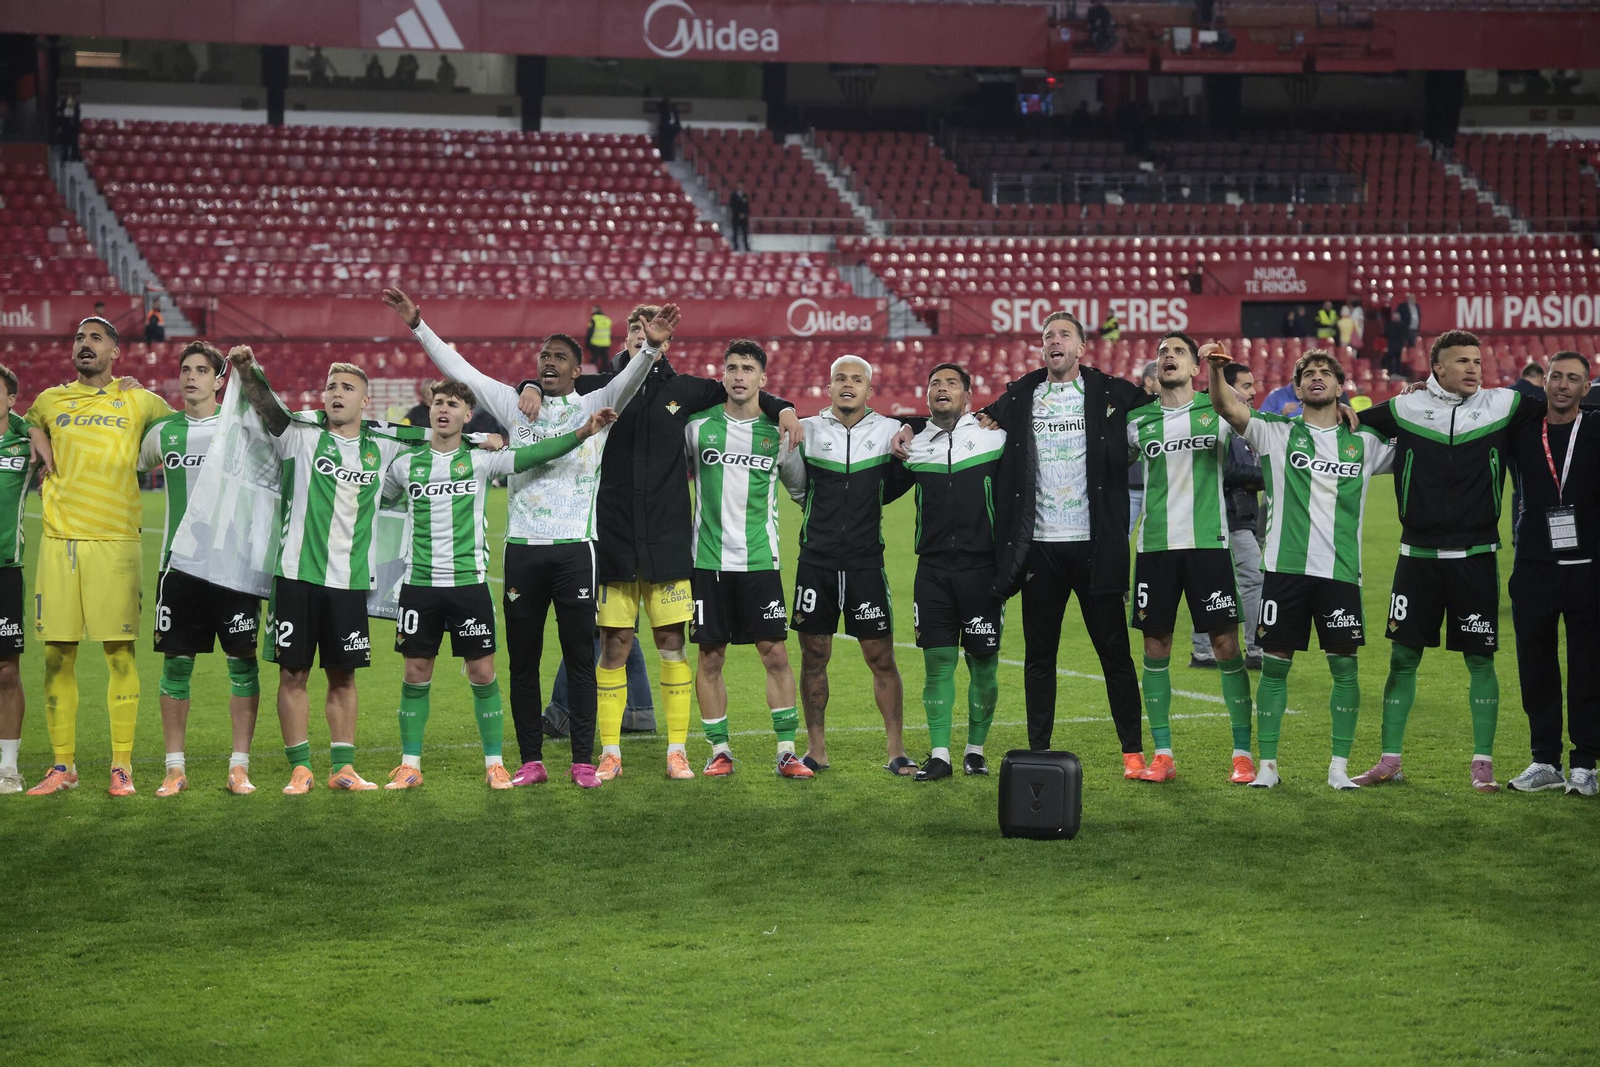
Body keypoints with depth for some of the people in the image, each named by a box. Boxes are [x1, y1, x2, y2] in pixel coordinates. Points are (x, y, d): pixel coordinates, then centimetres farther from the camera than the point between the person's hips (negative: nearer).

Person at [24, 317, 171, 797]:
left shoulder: (139, 402, 7)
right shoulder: (49, 401, 12)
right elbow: (31, 423, 33)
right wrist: (41, 444, 13)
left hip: (116, 539, -2)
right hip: (59, 540, 2)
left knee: (119, 652, -3)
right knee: (58, 654, 2)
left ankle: (122, 766, 2)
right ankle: (63, 765, 9)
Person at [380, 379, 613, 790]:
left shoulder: (480, 460, 2)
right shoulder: (406, 464, 8)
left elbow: (532, 454, -10)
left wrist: (582, 432, -21)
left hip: (469, 582, -1)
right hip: (420, 583, 1)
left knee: (482, 672, 0)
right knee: (416, 672, 4)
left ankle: (494, 764, 9)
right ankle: (410, 765, 12)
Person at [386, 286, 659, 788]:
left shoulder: (593, 408, 5)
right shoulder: (516, 405, 12)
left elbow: (627, 382, -12)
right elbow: (459, 370, 10)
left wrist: (651, 346, -31)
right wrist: (418, 326, 4)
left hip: (575, 548, -3)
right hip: (522, 548, 3)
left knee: (580, 657, 0)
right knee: (522, 658, 5)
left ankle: (583, 761, 4)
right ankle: (531, 761, 12)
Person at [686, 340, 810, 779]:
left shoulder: (778, 432, 5)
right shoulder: (698, 426, 3)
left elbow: (801, 486, 17)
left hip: (759, 560, 0)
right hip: (708, 559, 0)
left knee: (775, 653, -3)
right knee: (710, 657, 3)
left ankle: (787, 752, 3)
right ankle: (720, 751, 13)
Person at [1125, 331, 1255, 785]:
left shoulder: (1217, 411, 4)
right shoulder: (1138, 420, 9)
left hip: (1208, 542, -2)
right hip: (1155, 544, 2)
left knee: (1226, 645, -4)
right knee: (1155, 647, 2)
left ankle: (1243, 754, 3)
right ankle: (1162, 755, 10)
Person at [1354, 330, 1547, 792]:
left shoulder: (1501, 406, 0)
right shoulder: (1406, 408, 1)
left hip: (1475, 555, 0)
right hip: (1418, 553, 0)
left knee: (1480, 659, 2)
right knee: (1402, 657, 4)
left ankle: (1483, 762, 11)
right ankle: (1389, 760, 12)